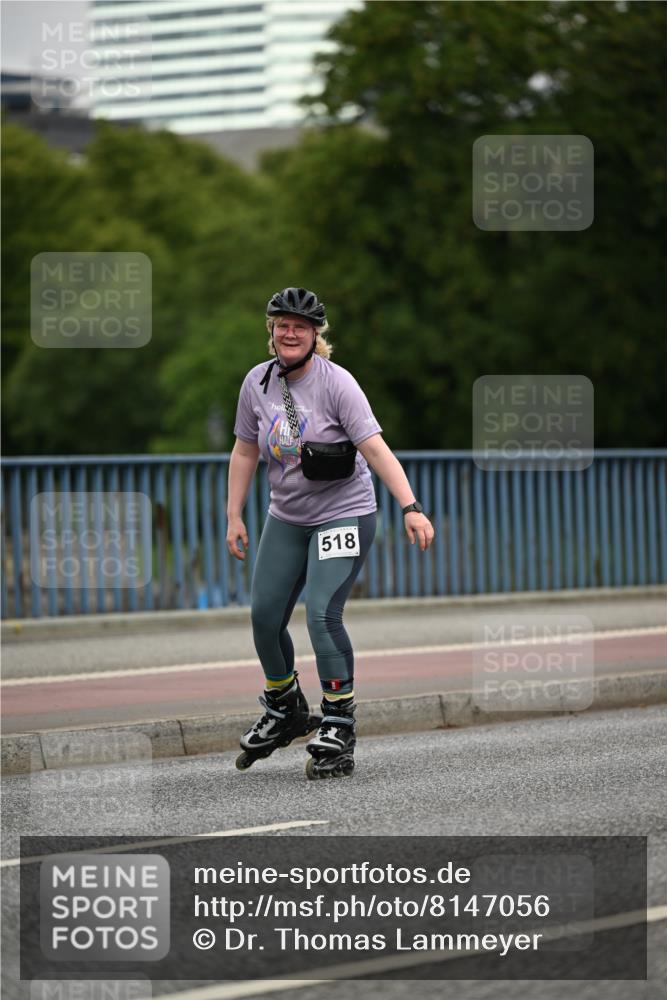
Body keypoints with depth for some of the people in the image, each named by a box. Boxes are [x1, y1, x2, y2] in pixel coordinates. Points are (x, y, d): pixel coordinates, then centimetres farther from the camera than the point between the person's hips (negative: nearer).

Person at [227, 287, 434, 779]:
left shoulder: (336, 383, -17)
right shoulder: (258, 382, -1)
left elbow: (375, 448, -24)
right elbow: (245, 450, 11)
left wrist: (411, 508, -34)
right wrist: (234, 516, 7)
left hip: (343, 514, -6)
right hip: (286, 518, 6)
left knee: (323, 614, -20)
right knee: (265, 616, 4)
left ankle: (339, 729, -12)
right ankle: (285, 712, 28)